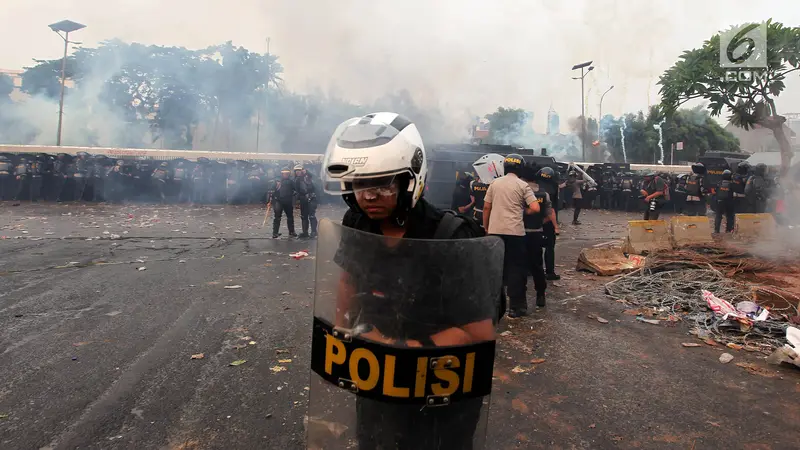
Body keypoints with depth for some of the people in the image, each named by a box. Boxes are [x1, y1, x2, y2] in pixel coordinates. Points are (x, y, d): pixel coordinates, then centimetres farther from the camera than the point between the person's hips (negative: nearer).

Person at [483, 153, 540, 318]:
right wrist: (523, 211, 9)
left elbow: (486, 207, 6)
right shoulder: (523, 185, -2)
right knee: (516, 268, 4)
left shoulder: (495, 183, 7)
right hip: (515, 232, -3)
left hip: (495, 231, 4)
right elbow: (535, 208, -11)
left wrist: (486, 227, 16)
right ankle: (515, 307, 5)